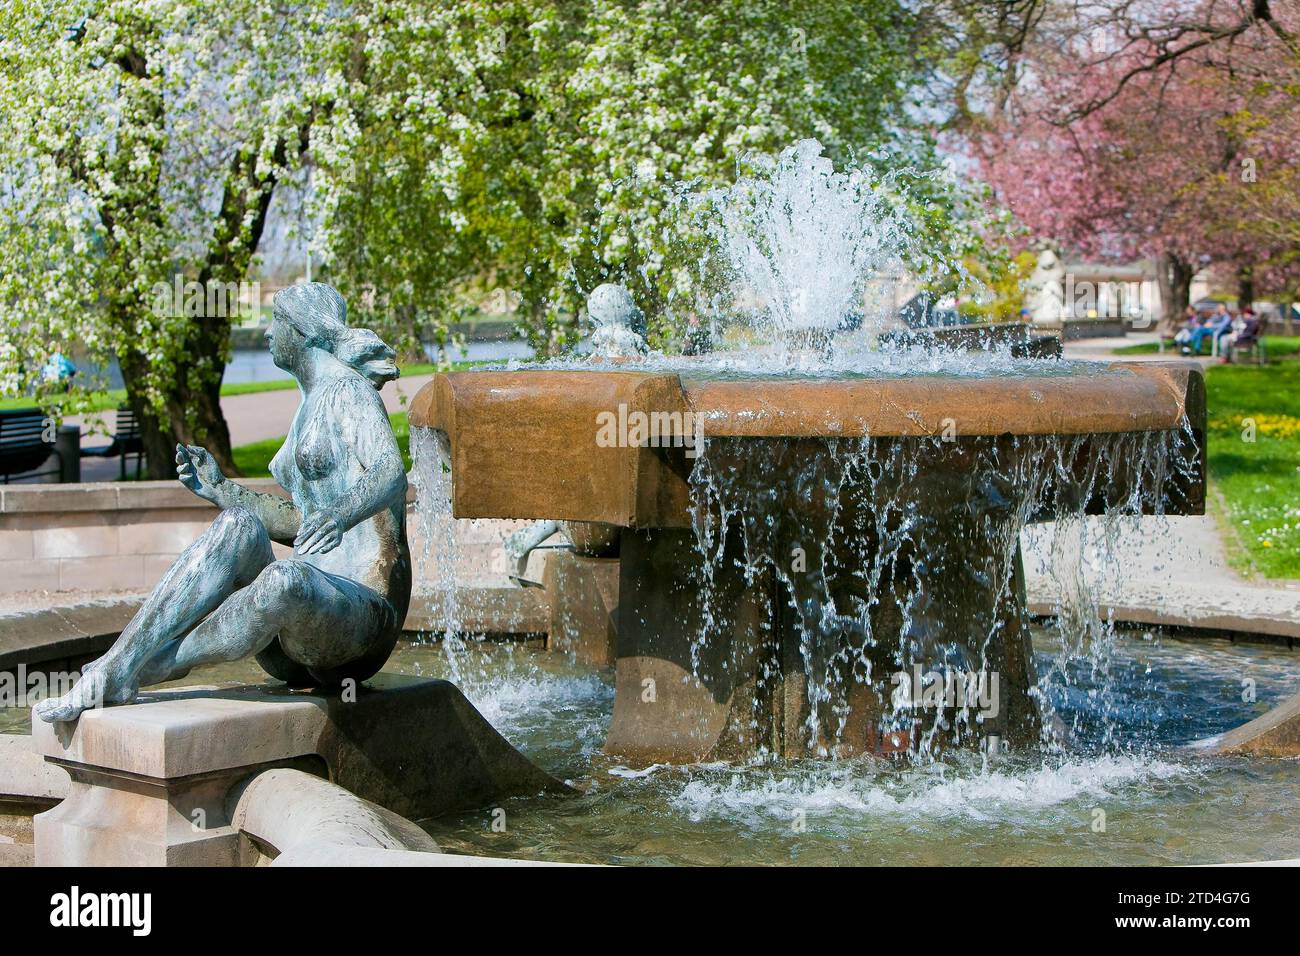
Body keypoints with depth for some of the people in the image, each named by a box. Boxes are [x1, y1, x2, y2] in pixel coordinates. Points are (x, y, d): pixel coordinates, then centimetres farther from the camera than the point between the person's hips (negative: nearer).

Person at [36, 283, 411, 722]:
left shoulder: (347, 390, -4)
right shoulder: (311, 407, 23)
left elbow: (392, 473, -23)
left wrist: (339, 515, -44)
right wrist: (221, 489, 19)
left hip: (364, 611, -8)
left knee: (285, 581, -39)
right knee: (239, 525, -17)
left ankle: (123, 675, -27)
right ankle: (115, 666, -26)